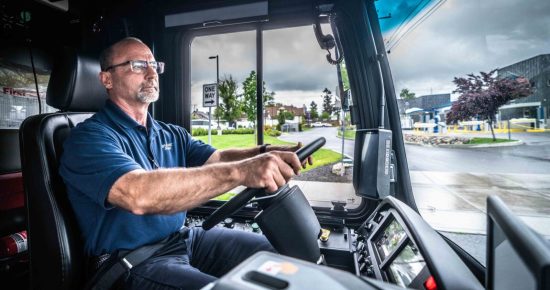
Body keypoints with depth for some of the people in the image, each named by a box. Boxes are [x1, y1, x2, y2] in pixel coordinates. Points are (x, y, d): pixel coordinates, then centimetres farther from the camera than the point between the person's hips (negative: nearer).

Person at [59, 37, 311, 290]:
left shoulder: (172, 135, 11)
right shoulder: (89, 137, -14)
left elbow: (217, 159, -3)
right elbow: (138, 195, -33)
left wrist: (265, 154, -24)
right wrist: (240, 171, -41)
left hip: (186, 238, 7)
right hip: (135, 262, -6)